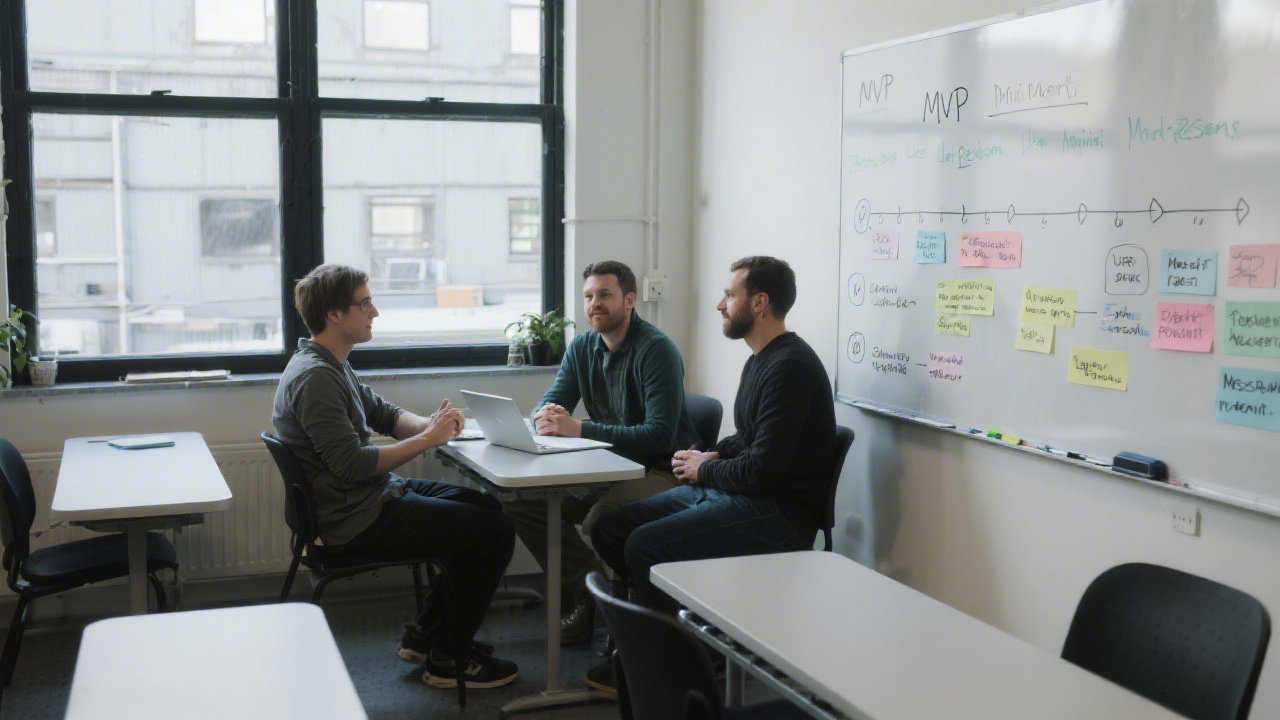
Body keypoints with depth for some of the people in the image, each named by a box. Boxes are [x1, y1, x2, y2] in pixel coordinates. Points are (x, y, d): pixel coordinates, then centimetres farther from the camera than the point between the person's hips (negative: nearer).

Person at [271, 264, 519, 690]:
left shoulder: (332, 366, 12)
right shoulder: (314, 377, -22)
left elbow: (383, 414, 16)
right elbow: (353, 464, -27)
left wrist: (430, 424, -4)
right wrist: (426, 440, -19)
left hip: (375, 496, 11)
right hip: (356, 520, -11)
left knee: (486, 508, 17)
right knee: (495, 532, -9)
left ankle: (425, 634, 21)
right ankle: (448, 659, 5)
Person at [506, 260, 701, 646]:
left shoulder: (656, 350, -16)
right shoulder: (582, 347, 8)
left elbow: (660, 436, -25)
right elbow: (547, 403, 8)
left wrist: (578, 428, -30)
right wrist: (545, 416, -20)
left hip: (661, 471, -8)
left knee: (599, 520, -34)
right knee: (522, 501, -7)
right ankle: (589, 589, 0)